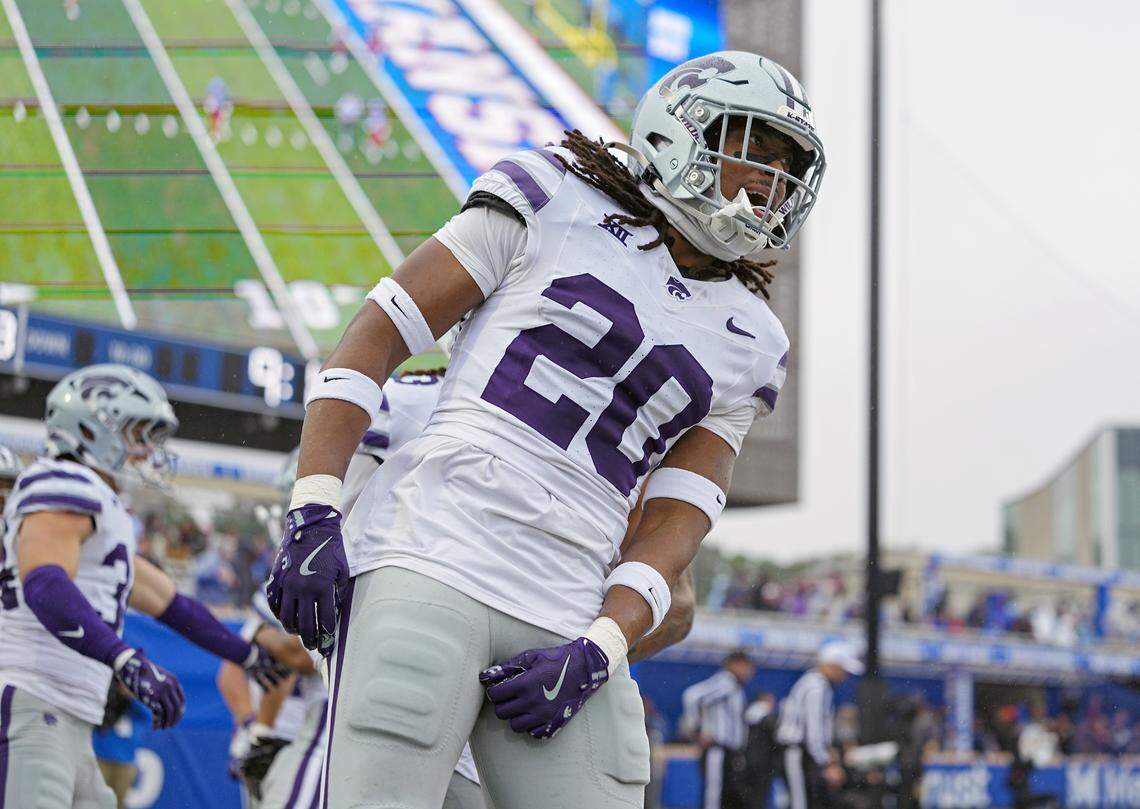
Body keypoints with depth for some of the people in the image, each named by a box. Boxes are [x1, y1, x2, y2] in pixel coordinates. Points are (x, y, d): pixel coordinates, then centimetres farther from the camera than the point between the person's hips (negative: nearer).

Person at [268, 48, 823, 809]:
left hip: (567, 623, 5)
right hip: (430, 565, -5)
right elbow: (376, 337, 3)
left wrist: (597, 652, -6)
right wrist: (314, 514, -7)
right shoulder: (555, 202, 6)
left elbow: (676, 523, 12)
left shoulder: (747, 343, 18)